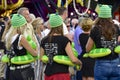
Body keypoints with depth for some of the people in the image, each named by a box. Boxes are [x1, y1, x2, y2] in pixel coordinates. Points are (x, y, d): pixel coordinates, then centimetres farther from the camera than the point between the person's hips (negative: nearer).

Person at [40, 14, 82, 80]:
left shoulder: (44, 40, 4)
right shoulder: (64, 40, -11)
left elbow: (41, 58, 13)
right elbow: (73, 59, -14)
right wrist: (80, 63, 6)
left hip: (48, 73, 5)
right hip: (61, 73, -5)